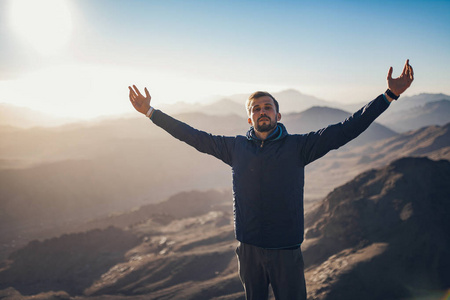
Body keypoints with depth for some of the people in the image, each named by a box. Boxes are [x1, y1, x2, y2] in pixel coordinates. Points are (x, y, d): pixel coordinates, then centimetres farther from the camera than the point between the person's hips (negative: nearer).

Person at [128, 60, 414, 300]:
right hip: (249, 248, 2)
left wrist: (390, 95, -14)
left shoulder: (297, 146, -5)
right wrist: (151, 112, 8)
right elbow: (192, 135, 7)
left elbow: (346, 129, -9)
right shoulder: (236, 147, 2)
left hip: (286, 249, -2)